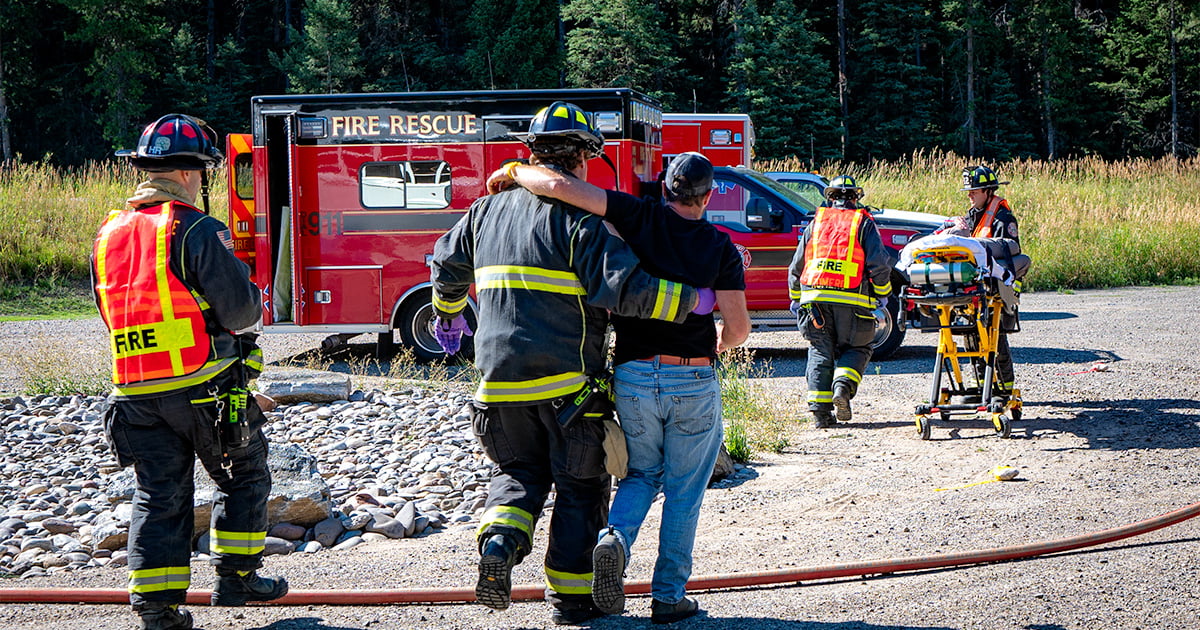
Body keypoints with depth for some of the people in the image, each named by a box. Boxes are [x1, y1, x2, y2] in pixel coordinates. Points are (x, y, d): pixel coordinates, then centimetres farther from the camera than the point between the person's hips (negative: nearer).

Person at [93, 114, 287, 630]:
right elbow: (241, 309, -15)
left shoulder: (109, 234, 10)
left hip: (136, 393, 6)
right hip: (205, 387, -6)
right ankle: (236, 577, 16)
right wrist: (240, 276, 6)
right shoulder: (195, 229, -13)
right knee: (243, 477, 13)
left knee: (158, 494, 8)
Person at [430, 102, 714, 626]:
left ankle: (500, 540, -6)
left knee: (518, 471, 22)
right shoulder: (578, 219, -11)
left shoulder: (487, 210, 10)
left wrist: (448, 313, 46)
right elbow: (623, 287, -23)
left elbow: (448, 263, 27)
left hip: (500, 380, 5)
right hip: (566, 383, -5)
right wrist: (691, 301, -14)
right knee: (579, 485, 11)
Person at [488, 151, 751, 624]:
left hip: (634, 376, 1)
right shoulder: (721, 249, -3)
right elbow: (739, 327, -5)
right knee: (683, 492, 11)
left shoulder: (640, 219, -3)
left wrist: (513, 171, 4)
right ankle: (669, 595, 12)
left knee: (642, 474, 21)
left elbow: (561, 186, -13)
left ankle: (615, 536, -7)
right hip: (694, 382, -1)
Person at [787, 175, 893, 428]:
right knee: (856, 349, 13)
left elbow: (796, 267, 19)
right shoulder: (863, 223, 8)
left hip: (814, 297, 2)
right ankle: (843, 386, -14)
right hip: (852, 300, -2)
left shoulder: (816, 223, 17)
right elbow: (879, 264, -1)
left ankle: (820, 408, 0)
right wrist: (882, 294, 12)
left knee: (820, 352, 10)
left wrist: (796, 299, 29)